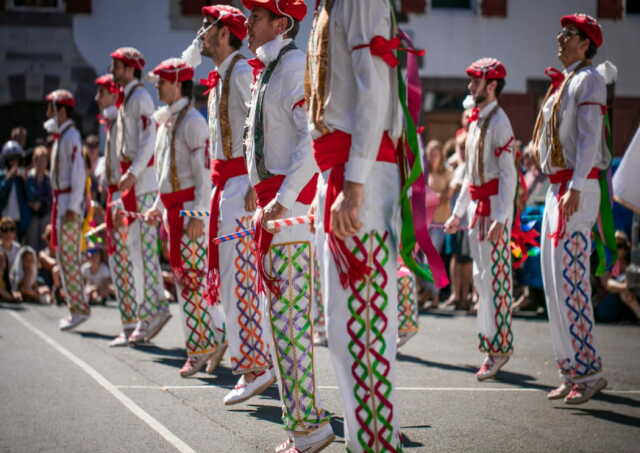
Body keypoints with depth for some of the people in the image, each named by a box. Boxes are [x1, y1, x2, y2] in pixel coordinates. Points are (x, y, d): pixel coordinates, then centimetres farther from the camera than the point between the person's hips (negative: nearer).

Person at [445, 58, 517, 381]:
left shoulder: (499, 121, -11)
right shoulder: (476, 121, 17)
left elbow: (508, 175, -16)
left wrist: (500, 219, -22)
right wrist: (458, 213, 23)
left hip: (495, 207, -9)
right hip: (476, 206, 9)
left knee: (495, 277, -7)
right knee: (480, 278, 10)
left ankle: (499, 348, -3)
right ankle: (490, 346, 16)